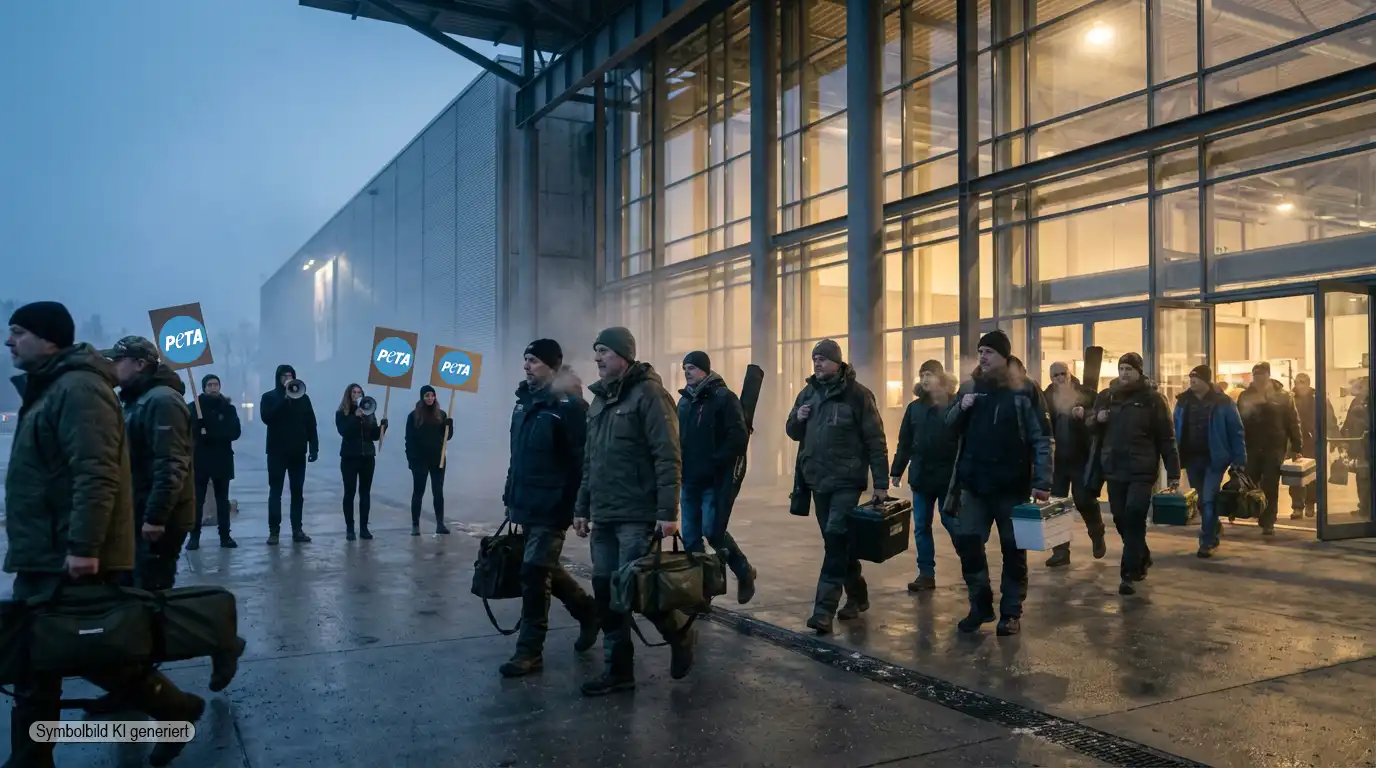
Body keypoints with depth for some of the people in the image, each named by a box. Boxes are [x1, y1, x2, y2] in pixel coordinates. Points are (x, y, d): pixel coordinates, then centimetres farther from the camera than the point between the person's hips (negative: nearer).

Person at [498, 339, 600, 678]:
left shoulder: (568, 406, -14)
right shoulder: (523, 403, 12)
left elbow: (581, 462, -17)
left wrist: (573, 508, -19)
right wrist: (511, 497, 17)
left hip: (551, 510, -8)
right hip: (526, 508, 9)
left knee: (533, 573, -6)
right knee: (546, 570, 17)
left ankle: (529, 651, 5)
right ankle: (589, 612, 37)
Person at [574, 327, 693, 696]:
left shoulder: (648, 393, -10)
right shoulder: (599, 399, 16)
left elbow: (668, 457, -16)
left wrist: (668, 511, -20)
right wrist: (582, 507, 17)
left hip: (638, 516, -8)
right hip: (604, 516, 8)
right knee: (605, 591, 7)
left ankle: (680, 634, 20)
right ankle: (618, 669, 18)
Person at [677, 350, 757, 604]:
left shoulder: (724, 398, -7)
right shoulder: (684, 401, 14)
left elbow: (739, 438, -15)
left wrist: (716, 462, -17)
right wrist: (681, 466, 6)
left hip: (715, 481, -7)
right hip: (690, 481, 7)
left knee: (713, 532, -9)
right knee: (690, 538, 5)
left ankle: (744, 572, 15)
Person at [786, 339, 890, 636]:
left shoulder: (857, 394, -8)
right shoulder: (808, 393, 9)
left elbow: (875, 440, -8)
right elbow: (793, 432, 18)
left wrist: (881, 483, -11)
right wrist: (796, 418, -6)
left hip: (847, 481, -6)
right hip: (818, 481, 6)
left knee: (835, 541, -12)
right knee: (838, 542, 15)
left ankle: (824, 610, -13)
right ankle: (857, 595, 31)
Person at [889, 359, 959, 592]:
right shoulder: (915, 407, 7)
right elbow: (905, 442, 9)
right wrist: (897, 471, 7)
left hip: (949, 476, -4)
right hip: (920, 475, 4)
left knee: (953, 524, 2)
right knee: (921, 527, 7)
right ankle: (926, 573, 15)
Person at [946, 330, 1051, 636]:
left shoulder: (1024, 390, -6)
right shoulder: (969, 386, 6)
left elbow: (1041, 438, -9)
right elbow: (951, 426, 13)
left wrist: (1042, 481, -17)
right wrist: (960, 408, -9)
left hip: (1012, 485, -4)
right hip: (975, 483, 4)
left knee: (1013, 549, 7)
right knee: (966, 541, 3)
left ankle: (1011, 612, 18)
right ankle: (980, 604, 19)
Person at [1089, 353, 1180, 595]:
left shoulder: (1152, 398, -3)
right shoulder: (1106, 396, 8)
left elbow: (1166, 437, -3)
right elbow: (1092, 429, 18)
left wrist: (1173, 472, -7)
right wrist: (1097, 419, -6)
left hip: (1142, 469, -4)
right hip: (1114, 469, 5)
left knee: (1134, 516, -12)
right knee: (1120, 518, 10)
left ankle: (1128, 573, -7)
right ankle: (1142, 558, 33)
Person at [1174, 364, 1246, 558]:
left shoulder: (1223, 402, -7)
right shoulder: (1183, 402, 4)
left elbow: (1236, 432, -6)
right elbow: (1175, 430, 8)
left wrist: (1239, 460, -10)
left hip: (1214, 459, -4)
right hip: (1191, 458, 4)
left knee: (1208, 499, -8)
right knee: (1201, 500, 14)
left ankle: (1207, 542, 0)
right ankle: (1214, 529, 36)